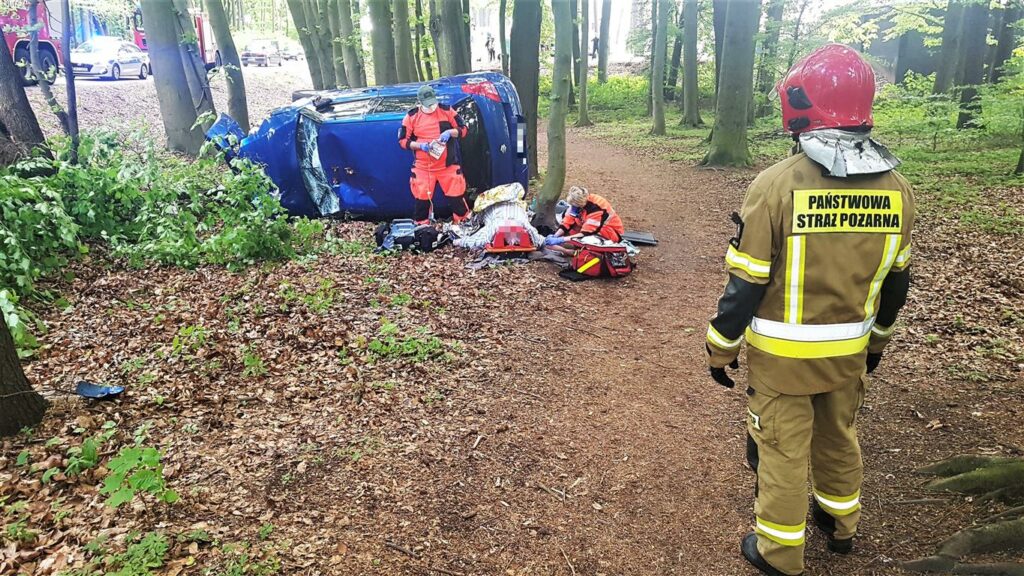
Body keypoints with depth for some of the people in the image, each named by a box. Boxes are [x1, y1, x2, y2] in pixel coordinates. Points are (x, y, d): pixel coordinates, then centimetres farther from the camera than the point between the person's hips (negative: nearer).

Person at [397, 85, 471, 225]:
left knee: (456, 197, 1)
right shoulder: (411, 117, 0)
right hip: (423, 168, 0)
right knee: (421, 199, 3)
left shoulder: (446, 110, 0)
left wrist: (450, 132, -16)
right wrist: (420, 145, -15)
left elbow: (463, 129, 5)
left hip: (448, 165, 0)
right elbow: (403, 141, 3)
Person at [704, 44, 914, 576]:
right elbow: (896, 280, 7)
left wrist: (722, 348, -6)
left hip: (783, 353, -5)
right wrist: (877, 338, 22)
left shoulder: (777, 183, -21)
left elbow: (746, 282, -18)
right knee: (839, 437, 26)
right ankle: (840, 524, 48)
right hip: (850, 349, 5)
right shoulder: (896, 187, -3)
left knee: (782, 450, 11)